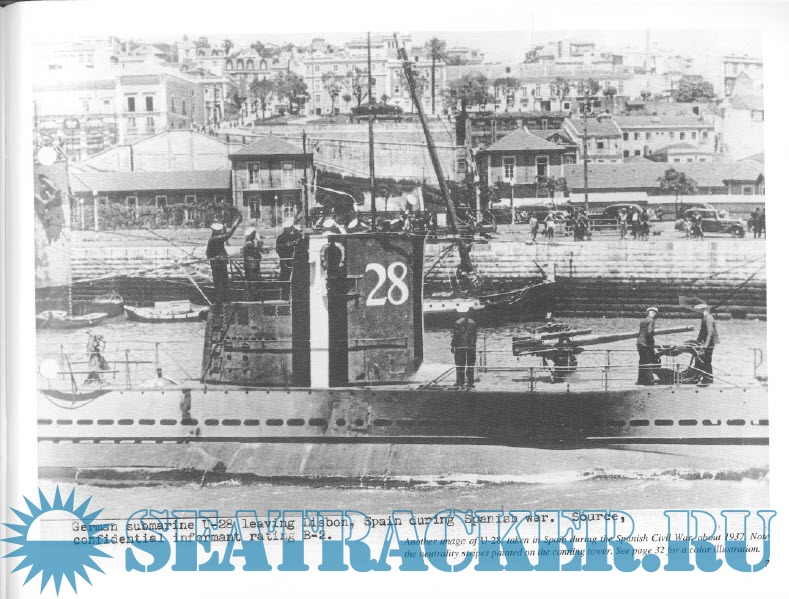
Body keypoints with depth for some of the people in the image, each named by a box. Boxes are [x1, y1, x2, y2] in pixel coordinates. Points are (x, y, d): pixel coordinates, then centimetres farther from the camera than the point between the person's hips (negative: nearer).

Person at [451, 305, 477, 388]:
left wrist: (453, 346, -2)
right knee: (470, 366, 8)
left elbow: (455, 336, -8)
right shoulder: (473, 323, 4)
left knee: (459, 366, 3)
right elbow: (475, 335, 7)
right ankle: (470, 383, 7)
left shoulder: (458, 323, -8)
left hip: (460, 347, -3)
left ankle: (460, 382, 2)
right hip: (471, 347, 3)